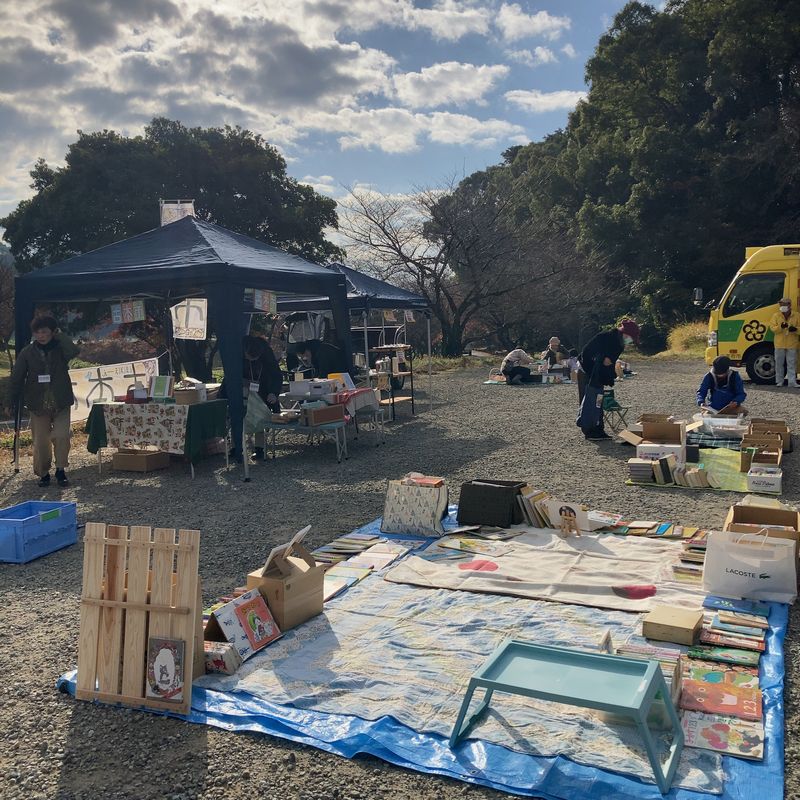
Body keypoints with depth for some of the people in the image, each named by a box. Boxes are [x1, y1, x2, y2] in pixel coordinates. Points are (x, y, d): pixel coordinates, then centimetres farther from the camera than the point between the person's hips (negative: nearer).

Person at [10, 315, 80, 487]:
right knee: (41, 441, 4)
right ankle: (43, 473, 20)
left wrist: (60, 336, -14)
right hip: (38, 404, 1)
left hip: (61, 403, -1)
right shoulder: (27, 352, 1)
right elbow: (17, 377, 5)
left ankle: (61, 470, 2)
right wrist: (15, 401, 3)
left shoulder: (60, 348, -1)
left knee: (62, 436, -14)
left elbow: (73, 351, -26)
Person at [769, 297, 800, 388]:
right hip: (779, 344, 1)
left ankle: (792, 382, 1)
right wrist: (780, 327, -23)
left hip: (792, 344, -1)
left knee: (792, 364, 0)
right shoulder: (776, 315, 2)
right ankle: (779, 381, 18)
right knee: (779, 364, 8)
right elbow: (772, 327, -4)